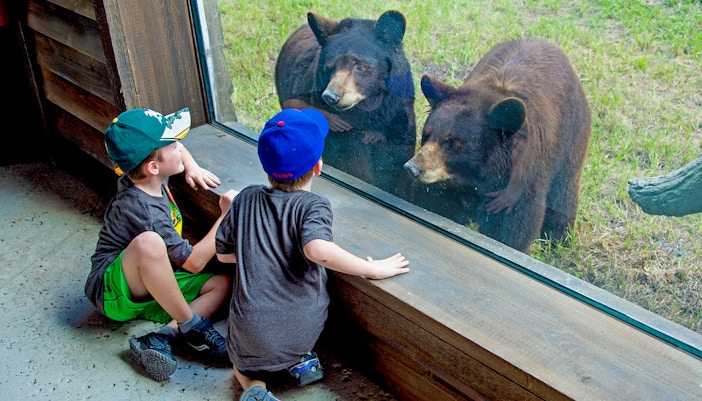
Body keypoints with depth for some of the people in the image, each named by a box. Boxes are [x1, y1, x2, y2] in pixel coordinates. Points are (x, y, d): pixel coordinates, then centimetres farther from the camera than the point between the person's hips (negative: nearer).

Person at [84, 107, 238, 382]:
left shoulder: (146, 177, -3)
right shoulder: (142, 210, -28)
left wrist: (192, 167, -2)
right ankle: (191, 327, -25)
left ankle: (160, 338, -21)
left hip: (149, 286, 9)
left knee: (221, 284, -9)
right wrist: (226, 215, -19)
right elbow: (193, 262, -24)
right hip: (113, 293, -9)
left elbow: (179, 150, 20)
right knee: (147, 243, -40)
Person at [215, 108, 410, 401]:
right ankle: (299, 359, 10)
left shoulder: (247, 198, 2)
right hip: (301, 329, 0)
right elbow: (317, 250, -31)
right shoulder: (313, 205, -11)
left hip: (251, 330, 1)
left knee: (244, 366, 33)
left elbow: (224, 253, 10)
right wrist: (373, 269, -21)